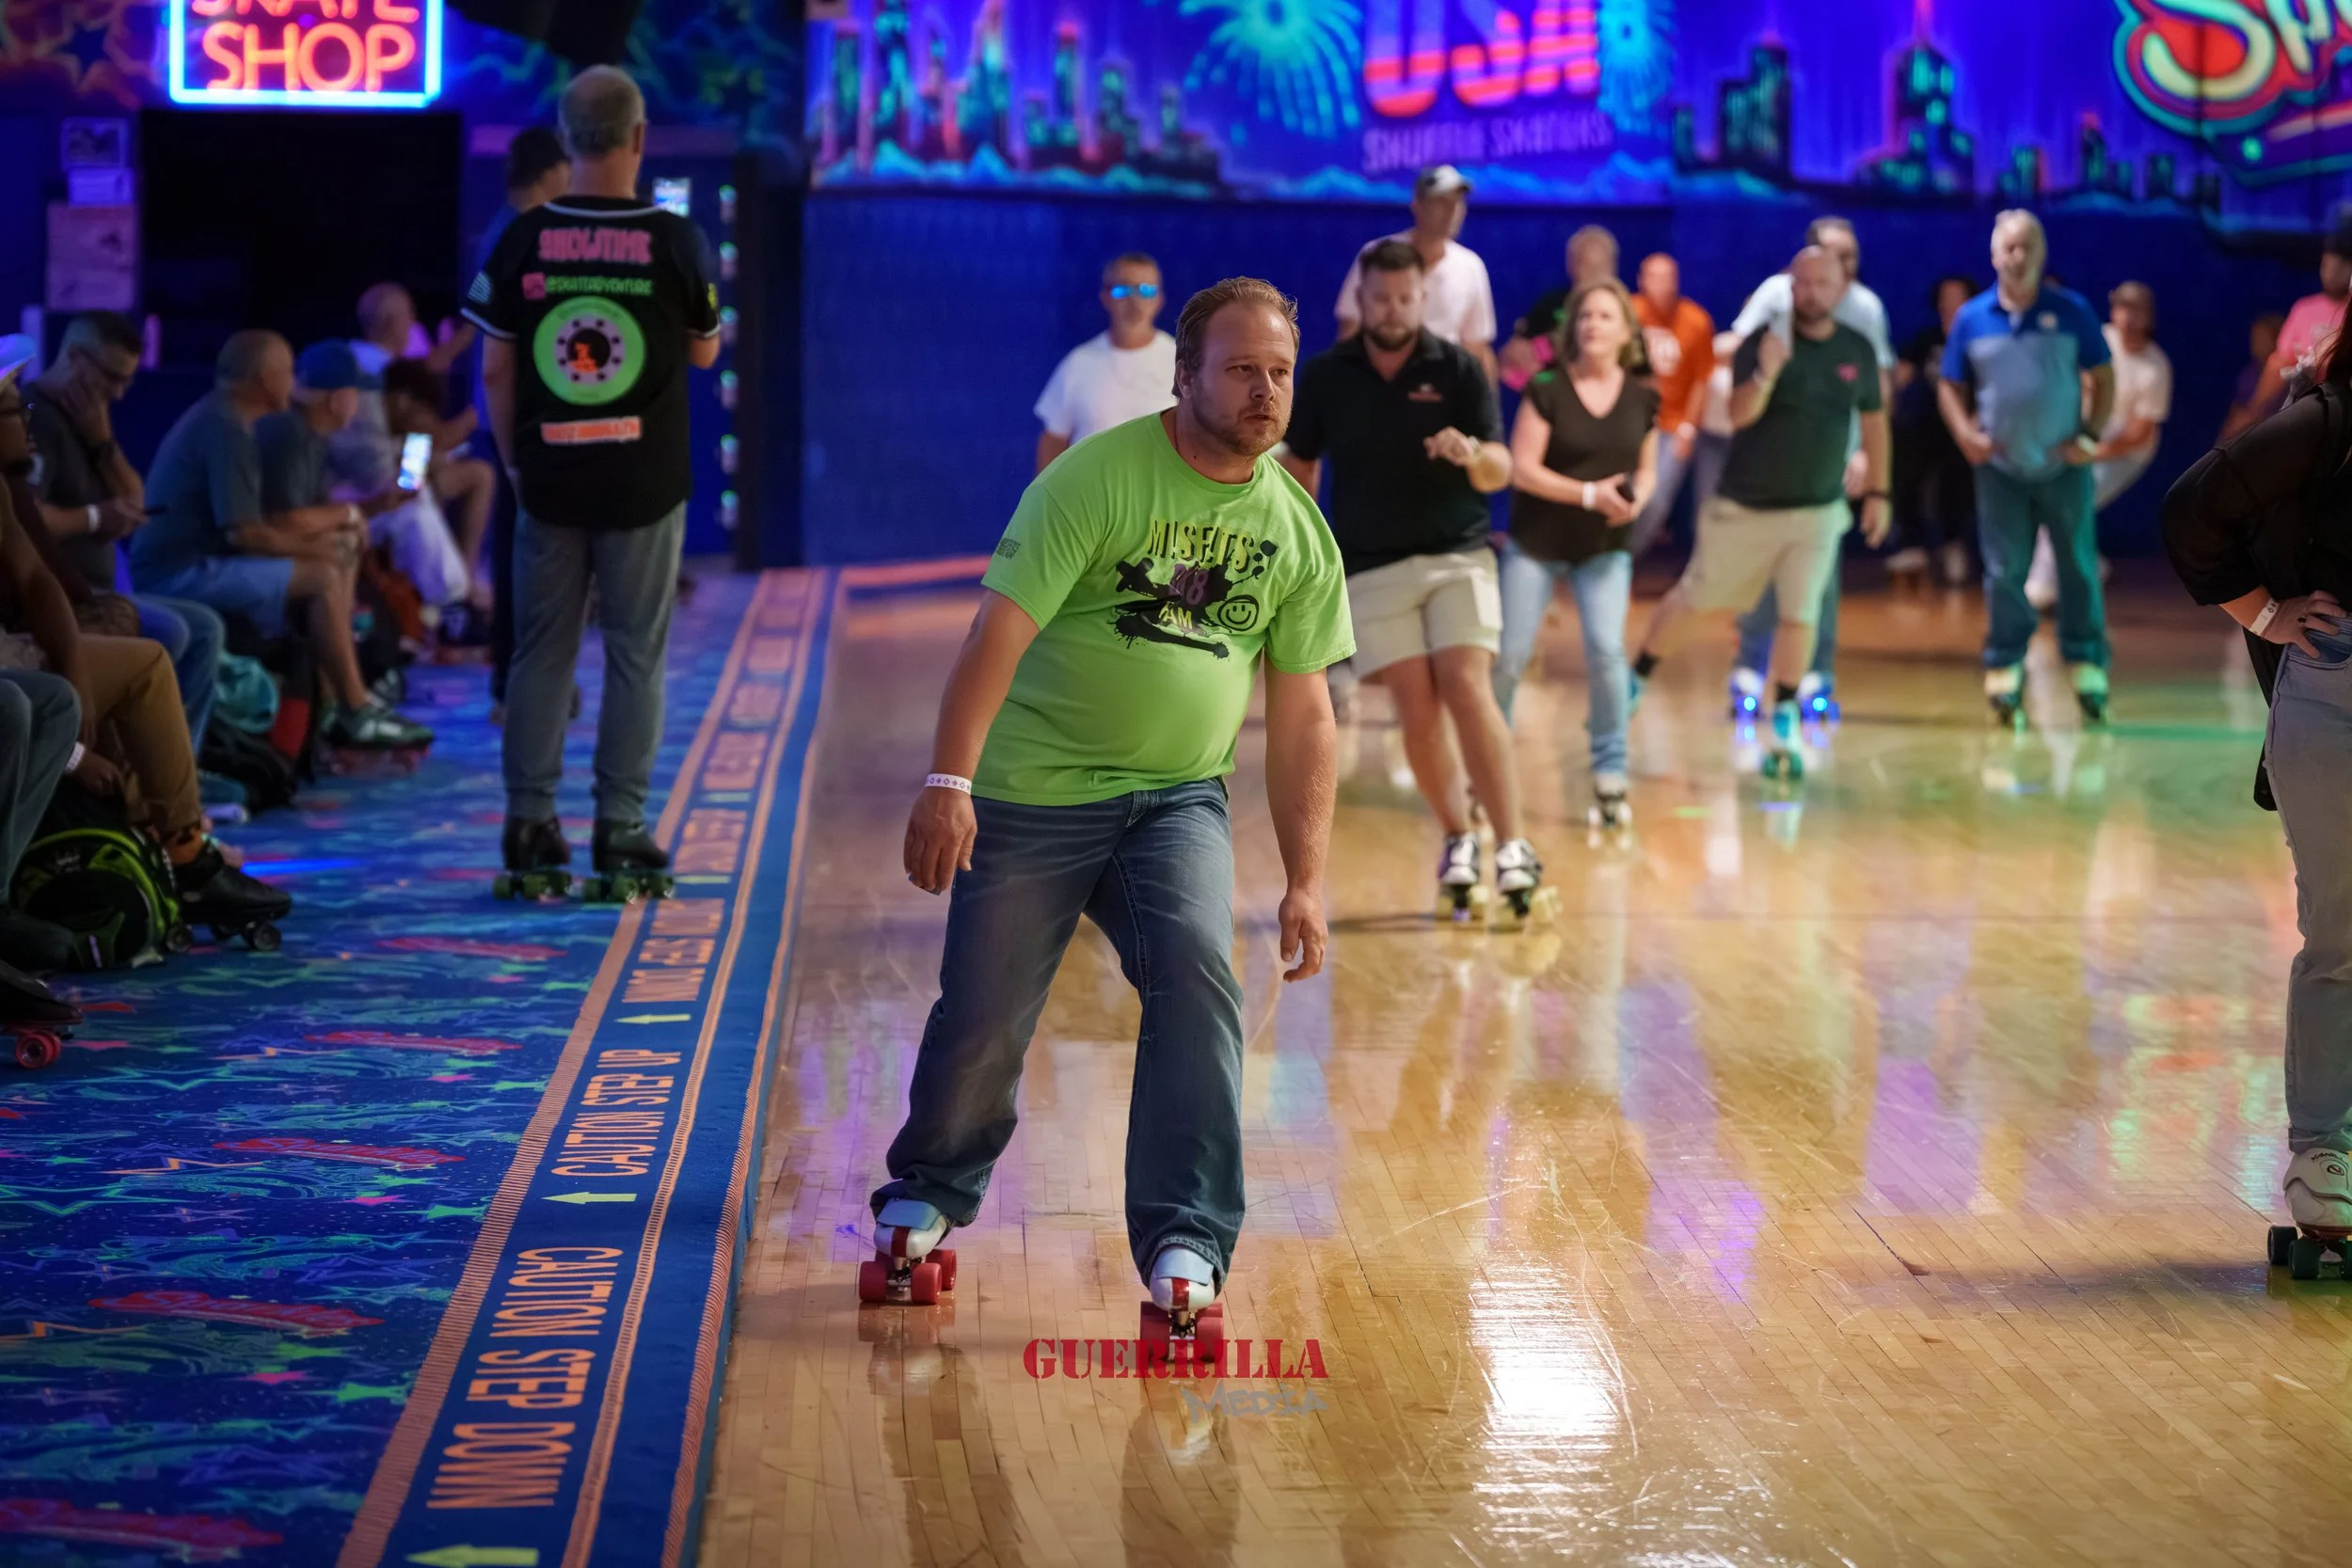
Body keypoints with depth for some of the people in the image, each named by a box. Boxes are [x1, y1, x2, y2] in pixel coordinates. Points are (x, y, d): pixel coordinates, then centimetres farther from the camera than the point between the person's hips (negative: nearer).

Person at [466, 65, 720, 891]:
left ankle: (530, 821, 10)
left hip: (550, 479, 2)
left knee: (542, 650, 10)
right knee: (635, 654, 5)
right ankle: (620, 825, 4)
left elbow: (494, 367, 1)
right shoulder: (675, 241, -7)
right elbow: (705, 352, 6)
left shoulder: (524, 240, -4)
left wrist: (513, 459, 13)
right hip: (645, 482, -2)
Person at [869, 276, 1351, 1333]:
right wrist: (948, 780, -27)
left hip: (1179, 799, 3)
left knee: (1197, 979, -19)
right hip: (1031, 792, -3)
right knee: (983, 1017, 1)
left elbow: (1301, 715, 7)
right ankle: (926, 1198, 30)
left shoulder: (1297, 530, 3)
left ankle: (1186, 1244, -14)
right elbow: (1000, 629, -18)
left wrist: (1305, 879, 2)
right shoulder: (1096, 479, -12)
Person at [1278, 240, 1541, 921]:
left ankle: (1513, 849, -15)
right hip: (1370, 567, 1)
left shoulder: (1459, 369, -2)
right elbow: (1300, 465, 13)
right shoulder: (1324, 376, 2)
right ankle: (1458, 841, 13)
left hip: (1457, 555, -1)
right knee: (1418, 711, -5)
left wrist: (1471, 453, -30)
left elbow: (1500, 471, -7)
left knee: (1469, 691, -16)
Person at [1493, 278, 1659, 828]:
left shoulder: (1642, 397, -2)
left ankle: (1611, 773, -1)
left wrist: (1638, 496, -15)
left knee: (1606, 650, -15)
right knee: (1510, 655, 2)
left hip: (1605, 546, 1)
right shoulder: (1547, 389, -11)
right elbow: (1523, 469, -14)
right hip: (1536, 541, -1)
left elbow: (1646, 470, 8)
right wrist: (1590, 493, -23)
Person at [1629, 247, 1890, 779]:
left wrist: (1877, 491, 11)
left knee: (1799, 616, -6)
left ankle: (1782, 728, 4)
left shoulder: (1858, 351, -2)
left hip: (1818, 511, 2)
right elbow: (1739, 414, -26)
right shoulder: (1762, 342, -13)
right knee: (1695, 601, 11)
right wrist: (1766, 374, -44)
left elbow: (1874, 421, 11)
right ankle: (1636, 679, 31)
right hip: (1745, 508, -2)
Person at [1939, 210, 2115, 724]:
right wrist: (1966, 434, -6)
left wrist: (2092, 435, -8)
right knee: (2004, 573, 3)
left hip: (2064, 465, -1)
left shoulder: (2071, 311, -1)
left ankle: (2087, 664, 11)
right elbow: (1950, 387, 10)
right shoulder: (1972, 319, 3)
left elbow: (2103, 378, 4)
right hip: (2001, 467, 1)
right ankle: (2005, 668, 10)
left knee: (2079, 568, 2)